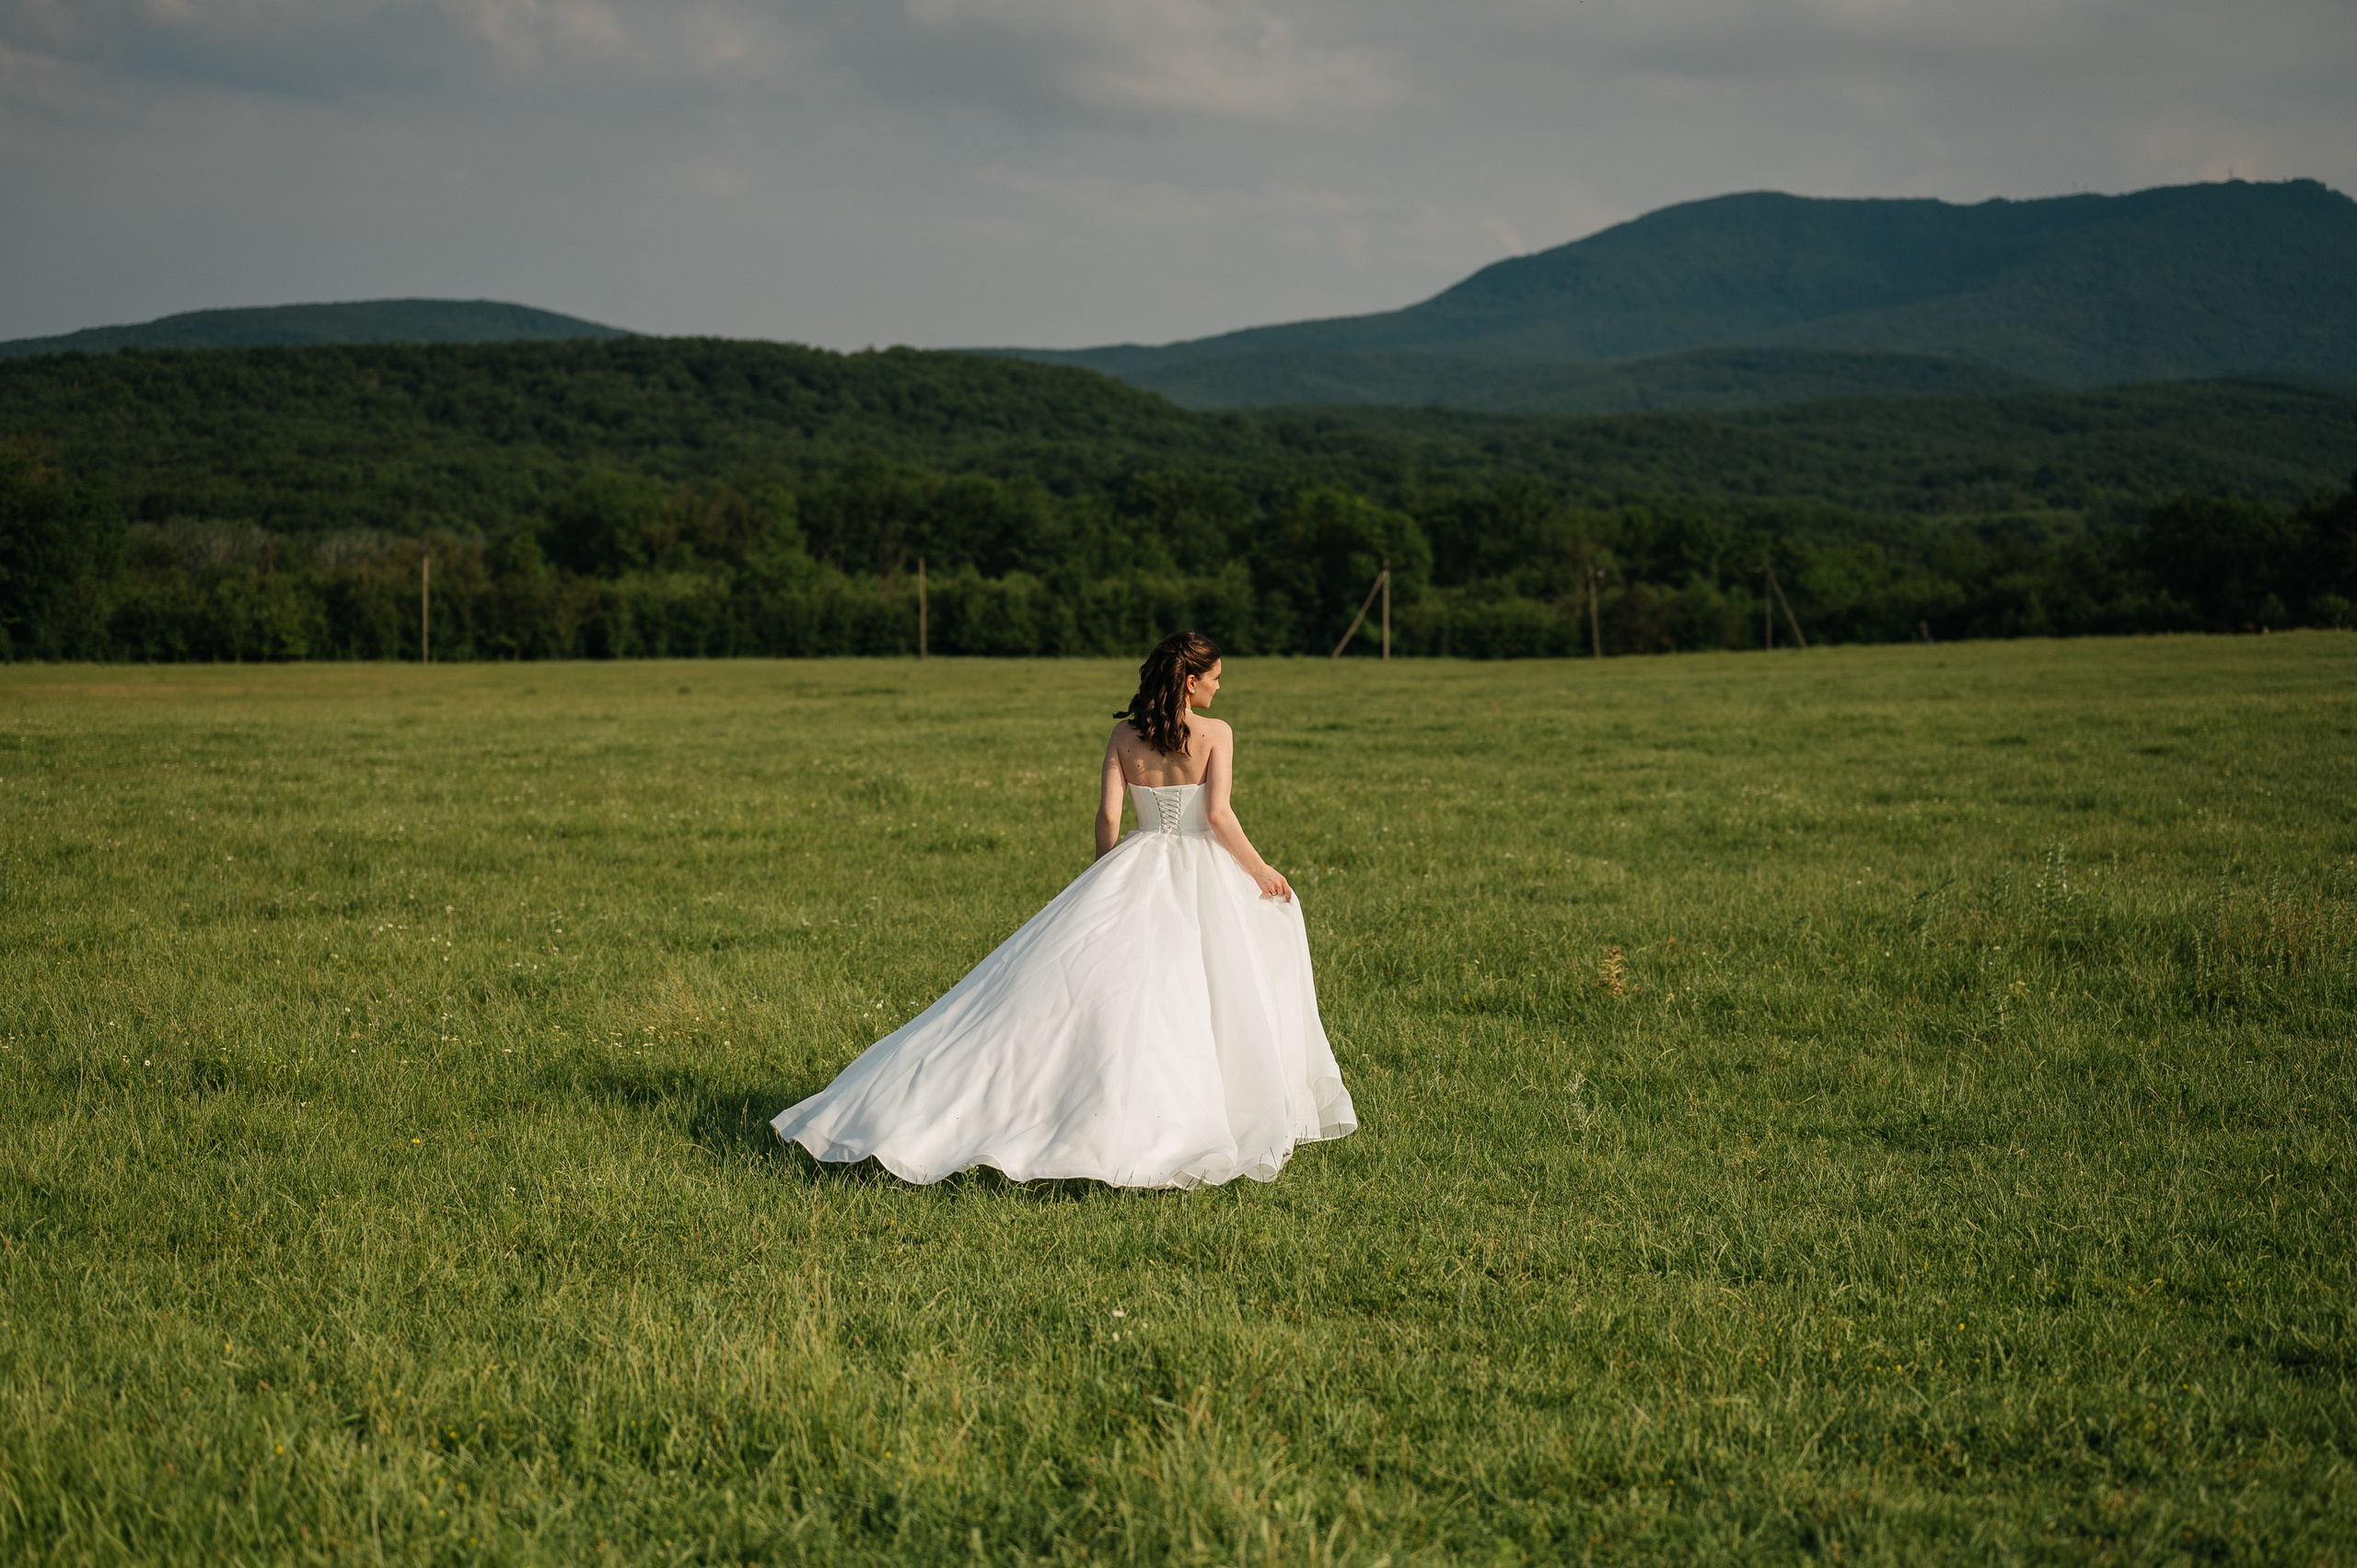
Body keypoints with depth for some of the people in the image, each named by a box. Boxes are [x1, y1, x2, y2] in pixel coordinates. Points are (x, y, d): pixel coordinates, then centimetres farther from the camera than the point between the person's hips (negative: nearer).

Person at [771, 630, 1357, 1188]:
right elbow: (1218, 814, -16)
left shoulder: (1123, 735, 3)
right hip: (1202, 876, -3)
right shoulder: (1216, 734, -8)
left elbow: (1108, 816, -1)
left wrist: (1105, 889, 11)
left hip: (1134, 870, 3)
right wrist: (1261, 871, -4)